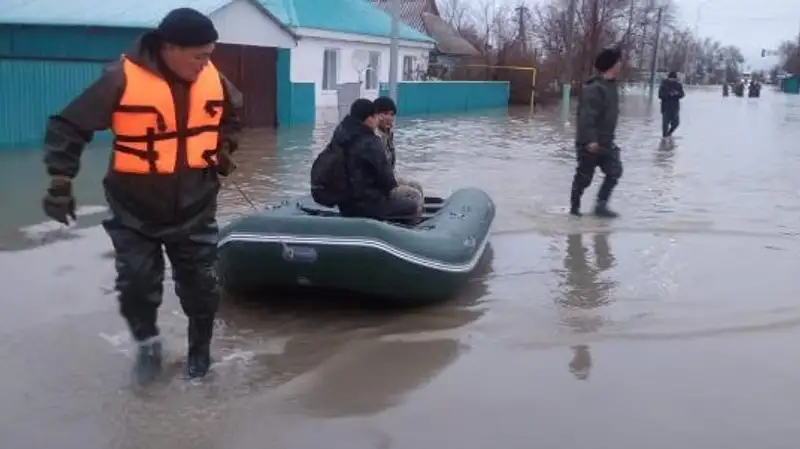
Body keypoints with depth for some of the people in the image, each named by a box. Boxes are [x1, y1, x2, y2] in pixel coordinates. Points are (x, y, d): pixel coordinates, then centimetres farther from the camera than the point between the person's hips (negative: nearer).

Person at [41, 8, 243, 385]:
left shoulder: (213, 79, -5)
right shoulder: (123, 78, -19)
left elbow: (232, 114, 20)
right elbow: (68, 127, -13)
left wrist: (223, 150, 10)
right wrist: (60, 183, -16)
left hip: (195, 207, 3)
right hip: (135, 210, -3)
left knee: (200, 285, 9)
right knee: (137, 283, -1)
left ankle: (200, 351, 31)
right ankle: (147, 343, 28)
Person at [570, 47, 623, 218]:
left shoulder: (611, 85, 10)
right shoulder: (594, 88, -21)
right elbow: (586, 116, -27)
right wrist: (590, 139, -31)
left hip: (606, 142, 9)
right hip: (590, 143, -9)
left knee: (615, 171, 1)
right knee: (584, 177, 3)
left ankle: (601, 205, 9)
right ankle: (575, 207, 20)